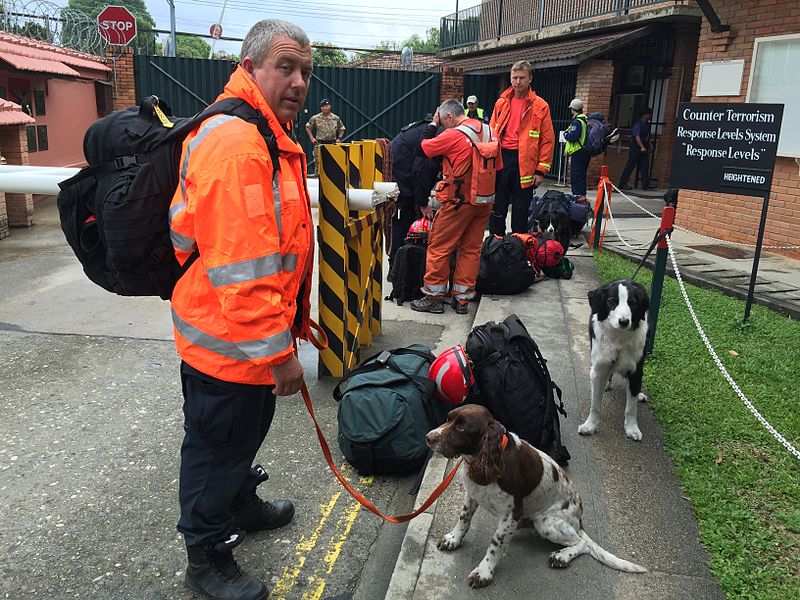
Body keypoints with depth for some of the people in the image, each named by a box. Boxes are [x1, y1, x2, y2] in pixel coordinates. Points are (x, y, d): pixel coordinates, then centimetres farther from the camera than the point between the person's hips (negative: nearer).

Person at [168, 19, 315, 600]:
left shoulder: (269, 136, 11)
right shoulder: (236, 143, -25)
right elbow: (241, 267, -29)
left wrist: (287, 324, 22)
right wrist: (279, 350, -23)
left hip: (254, 338, 10)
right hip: (231, 340, -10)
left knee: (247, 433, 28)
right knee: (217, 448, 10)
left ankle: (241, 505, 52)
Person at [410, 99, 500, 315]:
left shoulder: (453, 135, -15)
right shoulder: (489, 131, 7)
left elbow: (423, 148, -5)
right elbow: (497, 168, 13)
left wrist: (433, 124, 7)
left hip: (458, 202, -7)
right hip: (484, 202, 7)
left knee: (439, 247, 5)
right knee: (471, 249, 11)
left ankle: (433, 296, 10)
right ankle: (462, 298, 16)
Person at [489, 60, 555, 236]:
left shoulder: (540, 106, -1)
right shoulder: (501, 102, 10)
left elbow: (548, 140, -2)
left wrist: (541, 170, -8)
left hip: (524, 163, -3)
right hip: (500, 159, 3)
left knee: (520, 211, 4)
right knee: (496, 208, 8)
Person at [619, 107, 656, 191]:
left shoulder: (647, 125, 14)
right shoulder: (637, 124, -12)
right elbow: (637, 136, -24)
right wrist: (642, 147, -31)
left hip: (643, 149, 8)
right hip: (636, 148, -8)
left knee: (645, 166, 4)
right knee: (630, 166, -5)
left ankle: (646, 184, 6)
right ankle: (622, 184, 0)